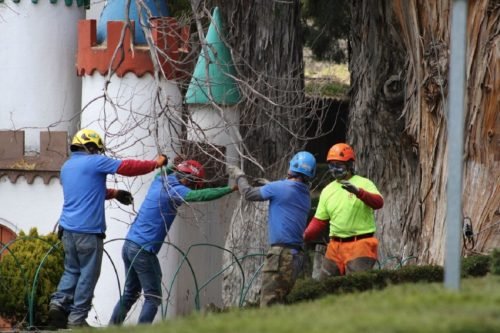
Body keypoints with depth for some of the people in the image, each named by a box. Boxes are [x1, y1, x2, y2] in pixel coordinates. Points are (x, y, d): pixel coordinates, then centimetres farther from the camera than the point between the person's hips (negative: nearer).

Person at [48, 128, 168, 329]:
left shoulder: (67, 166, 18)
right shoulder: (94, 162, -6)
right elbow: (127, 167, -6)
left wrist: (114, 193, 27)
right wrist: (155, 164, 5)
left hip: (68, 228, 7)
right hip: (88, 230, -7)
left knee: (72, 270, 16)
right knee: (88, 274, -1)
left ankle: (59, 302, -4)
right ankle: (77, 318, -2)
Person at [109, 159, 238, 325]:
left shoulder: (160, 180, 10)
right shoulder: (174, 190, -14)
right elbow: (200, 195, -27)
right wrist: (231, 189, -26)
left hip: (129, 244, 9)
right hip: (143, 250, -9)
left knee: (130, 293, 17)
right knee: (153, 298, -4)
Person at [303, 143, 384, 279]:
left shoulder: (363, 184, -2)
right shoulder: (327, 191, 15)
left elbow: (378, 203, -20)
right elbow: (319, 221, 18)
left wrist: (358, 191, -37)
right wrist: (305, 236, 0)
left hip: (359, 247, -6)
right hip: (335, 247, 6)